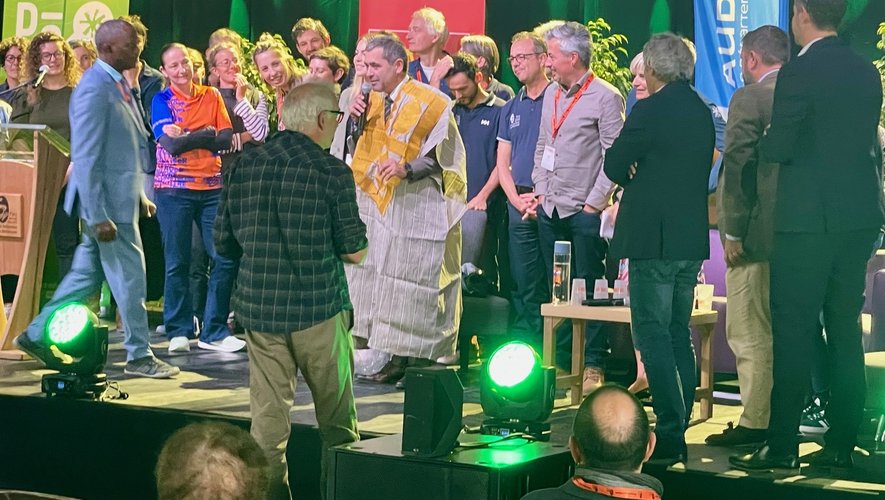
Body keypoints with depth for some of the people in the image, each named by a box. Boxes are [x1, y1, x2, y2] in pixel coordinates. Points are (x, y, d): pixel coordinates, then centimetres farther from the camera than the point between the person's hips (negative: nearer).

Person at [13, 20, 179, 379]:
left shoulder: (117, 83, 11)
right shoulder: (95, 89, -19)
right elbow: (85, 157, -22)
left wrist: (138, 193, 19)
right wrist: (97, 216, -23)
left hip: (120, 197, 9)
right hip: (107, 202, -9)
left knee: (87, 274, 15)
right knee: (129, 278, 0)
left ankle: (37, 335, 25)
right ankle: (139, 356, 12)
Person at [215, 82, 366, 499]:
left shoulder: (245, 165, 2)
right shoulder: (332, 173, -10)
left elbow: (224, 241, 9)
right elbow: (355, 252, -6)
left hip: (258, 305, 4)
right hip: (319, 308, -4)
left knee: (267, 415, 8)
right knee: (336, 420, 11)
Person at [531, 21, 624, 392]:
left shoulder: (605, 97, -9)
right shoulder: (551, 94, 13)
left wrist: (594, 203, -13)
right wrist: (540, 191, 11)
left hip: (584, 211, -7)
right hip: (550, 208, 7)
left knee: (589, 288, -3)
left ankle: (594, 366, 2)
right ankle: (561, 361, 19)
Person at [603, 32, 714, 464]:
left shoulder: (650, 110, -12)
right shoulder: (702, 111, 11)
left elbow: (615, 166, -8)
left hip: (653, 238, -8)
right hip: (692, 238, 8)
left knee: (652, 336, -5)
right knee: (678, 336, 14)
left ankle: (669, 434, -9)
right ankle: (678, 434, 17)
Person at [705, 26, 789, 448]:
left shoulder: (749, 98, -11)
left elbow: (738, 168, -15)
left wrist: (733, 233, -11)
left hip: (758, 235, -7)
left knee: (750, 334, -1)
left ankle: (757, 423, -1)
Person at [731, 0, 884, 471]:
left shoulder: (800, 71, -12)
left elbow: (778, 148, -12)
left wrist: (765, 138, 8)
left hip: (807, 220, -7)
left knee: (792, 335, -3)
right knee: (845, 334, 10)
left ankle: (781, 446, -1)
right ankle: (841, 444, 13)